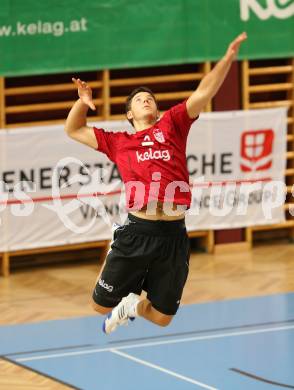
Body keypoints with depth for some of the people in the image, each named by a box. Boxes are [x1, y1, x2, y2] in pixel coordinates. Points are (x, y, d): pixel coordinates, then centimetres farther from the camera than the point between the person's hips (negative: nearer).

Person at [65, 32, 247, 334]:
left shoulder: (172, 125, 15)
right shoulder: (118, 143, 16)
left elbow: (203, 93, 7)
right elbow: (73, 130, 27)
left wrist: (228, 57, -3)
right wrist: (83, 102, 9)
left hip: (174, 235, 0)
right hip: (136, 232, 0)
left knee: (161, 318, 8)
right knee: (101, 305, 5)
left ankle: (134, 305, 42)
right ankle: (126, 298, 39)